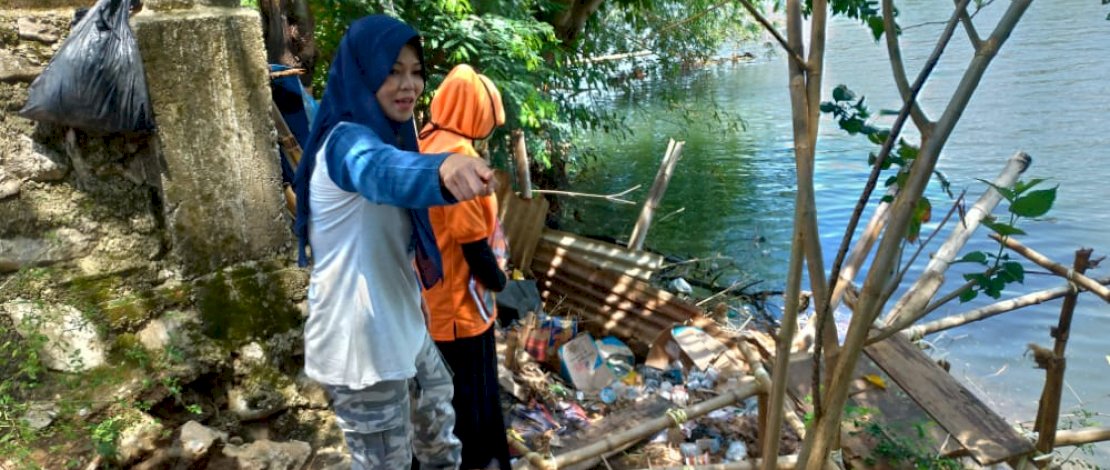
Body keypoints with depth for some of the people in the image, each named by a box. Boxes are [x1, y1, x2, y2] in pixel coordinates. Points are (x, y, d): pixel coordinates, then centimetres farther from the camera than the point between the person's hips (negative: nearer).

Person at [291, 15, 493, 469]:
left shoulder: (385, 133, 7)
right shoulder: (348, 140, -24)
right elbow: (381, 171, -49)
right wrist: (442, 168, -69)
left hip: (398, 324, 10)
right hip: (360, 345, -10)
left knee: (436, 405, 29)